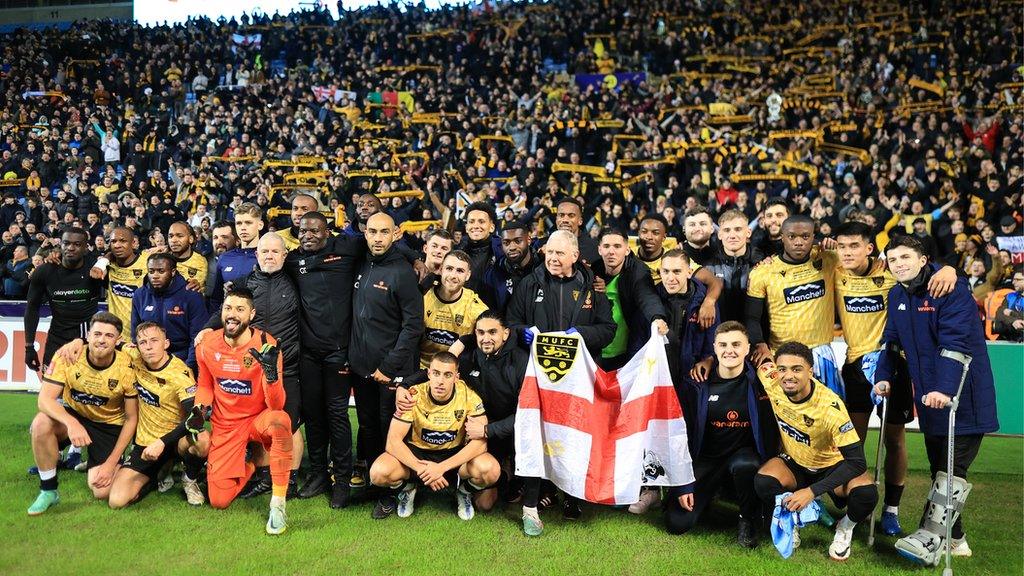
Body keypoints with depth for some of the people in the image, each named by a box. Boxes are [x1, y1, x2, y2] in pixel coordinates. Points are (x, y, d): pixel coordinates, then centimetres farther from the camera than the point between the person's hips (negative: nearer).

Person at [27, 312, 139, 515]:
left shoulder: (127, 367, -21)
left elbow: (132, 418, -12)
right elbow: (45, 399, -25)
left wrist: (111, 463, -16)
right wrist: (71, 423, -45)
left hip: (110, 425, -1)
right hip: (73, 415, 2)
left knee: (102, 492, -16)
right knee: (41, 423, -33)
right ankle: (48, 491, -12)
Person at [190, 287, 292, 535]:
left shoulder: (265, 346, -19)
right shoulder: (207, 345, -8)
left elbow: (276, 405, -23)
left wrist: (271, 372, -40)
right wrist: (199, 409, -6)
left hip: (258, 421, -3)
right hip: (225, 426, 3)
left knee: (280, 420, -41)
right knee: (219, 501, -6)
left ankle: (278, 503, -26)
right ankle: (247, 467, 29)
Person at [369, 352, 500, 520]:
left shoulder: (468, 395, -20)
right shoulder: (413, 396, -20)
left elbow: (480, 441, -24)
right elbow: (393, 441, -20)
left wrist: (442, 467, -32)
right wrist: (421, 469, -33)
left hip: (455, 454, 0)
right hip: (417, 452, 0)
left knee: (491, 470, -30)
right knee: (379, 473, -28)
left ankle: (464, 491, 6)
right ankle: (407, 488, 9)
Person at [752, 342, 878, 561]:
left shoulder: (830, 406, -32)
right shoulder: (771, 383, -23)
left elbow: (857, 461, -31)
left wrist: (812, 491, -37)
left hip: (831, 466, -2)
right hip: (793, 463, 2)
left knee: (866, 494, -32)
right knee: (764, 482, -31)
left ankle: (845, 527, 4)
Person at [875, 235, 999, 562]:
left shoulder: (951, 287, -16)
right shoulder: (897, 295, 8)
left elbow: (956, 341, -26)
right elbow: (891, 340, 14)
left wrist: (946, 388, -35)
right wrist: (884, 377, 0)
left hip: (962, 396, -8)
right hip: (929, 398, 8)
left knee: (951, 471, -6)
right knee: (939, 468, 14)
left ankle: (929, 541, -7)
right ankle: (953, 538, 26)